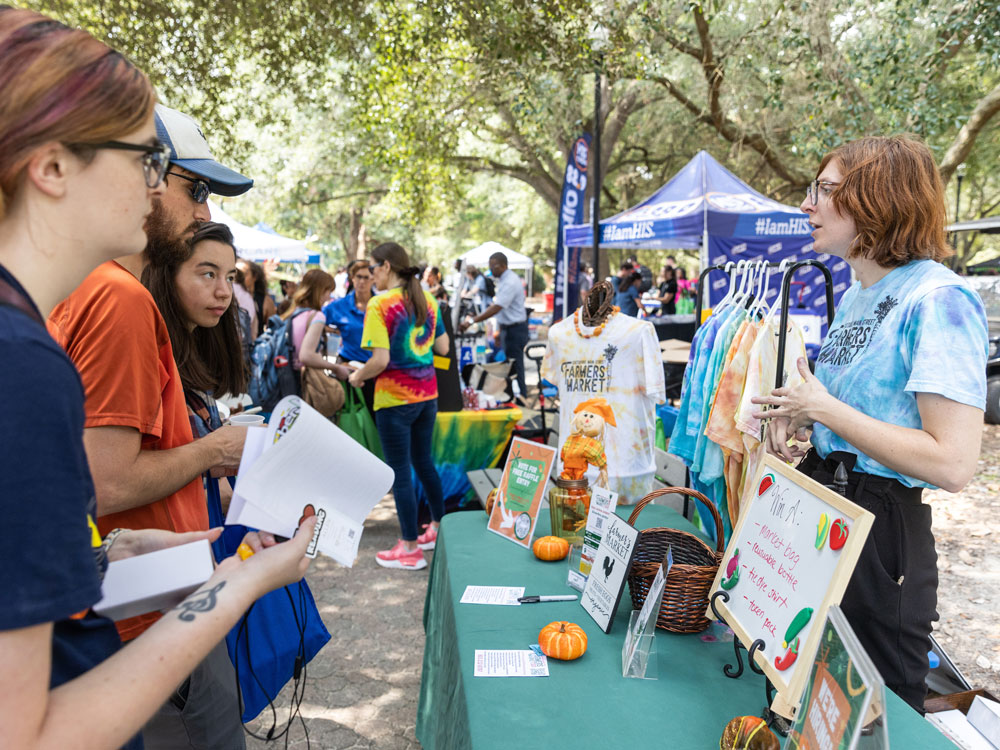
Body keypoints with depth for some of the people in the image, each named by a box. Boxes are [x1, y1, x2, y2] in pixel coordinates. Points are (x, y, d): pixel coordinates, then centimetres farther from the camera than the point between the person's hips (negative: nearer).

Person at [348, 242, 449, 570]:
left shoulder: (380, 304, -15)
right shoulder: (427, 300, 6)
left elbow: (380, 361, -20)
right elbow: (443, 347, 13)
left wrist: (357, 377, -3)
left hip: (395, 399, -7)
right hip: (427, 394, 7)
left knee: (400, 472, 3)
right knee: (424, 462, 21)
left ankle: (410, 548, 11)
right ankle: (439, 528, 33)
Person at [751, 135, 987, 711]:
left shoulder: (938, 300, -20)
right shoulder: (858, 294, 8)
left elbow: (954, 463, -27)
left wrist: (824, 407, -20)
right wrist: (798, 414, 2)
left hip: (882, 533, -9)